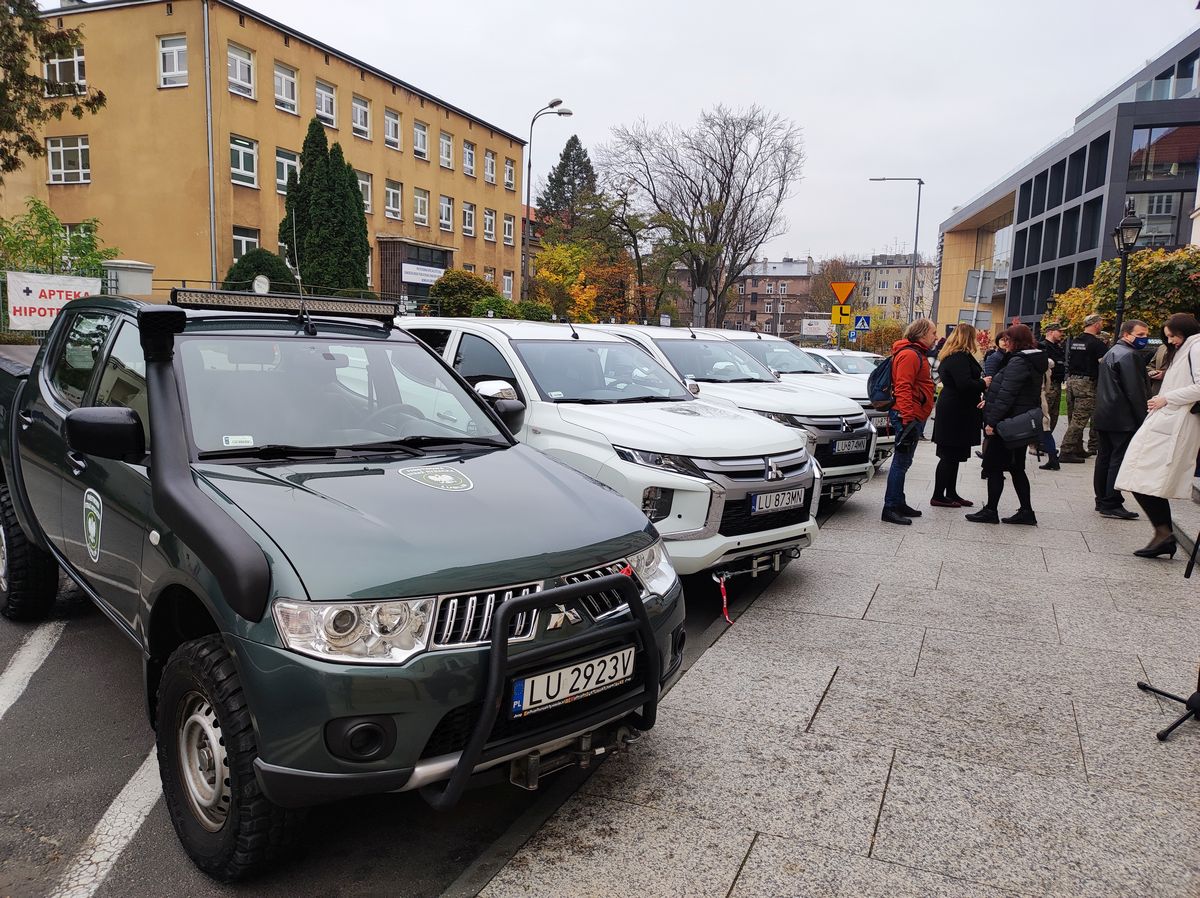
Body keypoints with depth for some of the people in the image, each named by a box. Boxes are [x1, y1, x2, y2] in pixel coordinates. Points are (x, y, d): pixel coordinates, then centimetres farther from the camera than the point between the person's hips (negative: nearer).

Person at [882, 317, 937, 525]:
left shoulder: (917, 354, 22)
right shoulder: (910, 355, -13)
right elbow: (903, 388, -22)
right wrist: (907, 418, -27)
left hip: (914, 416, 11)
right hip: (909, 416, -11)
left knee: (903, 462, 15)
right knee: (901, 462, -10)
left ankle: (899, 504, 23)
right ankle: (890, 508, -8)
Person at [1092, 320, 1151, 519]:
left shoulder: (1111, 353, 19)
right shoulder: (1129, 356, -13)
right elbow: (1136, 392, -18)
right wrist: (1144, 419, -15)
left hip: (1103, 417, 10)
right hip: (1122, 419, -10)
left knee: (1105, 458, 12)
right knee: (1119, 460, -7)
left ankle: (1102, 501, 18)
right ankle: (1112, 505, -7)